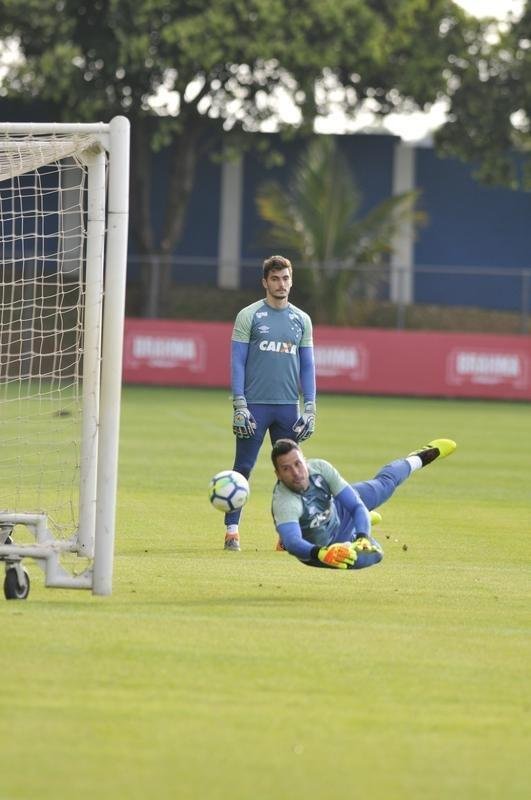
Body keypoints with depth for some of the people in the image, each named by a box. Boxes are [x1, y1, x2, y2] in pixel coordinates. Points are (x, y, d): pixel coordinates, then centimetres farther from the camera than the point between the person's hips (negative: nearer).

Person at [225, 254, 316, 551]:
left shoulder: (302, 320, 11)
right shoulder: (249, 316, 1)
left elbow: (308, 366, 13)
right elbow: (237, 362, -2)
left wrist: (310, 408, 5)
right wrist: (239, 405, -10)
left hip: (289, 407, 3)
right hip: (255, 404, -3)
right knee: (243, 467, -3)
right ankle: (232, 530, 0)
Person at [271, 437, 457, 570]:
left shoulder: (319, 468, -33)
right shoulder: (284, 503, -46)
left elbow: (356, 505, -31)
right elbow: (292, 543, -61)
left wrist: (362, 538, -50)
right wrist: (321, 553, -81)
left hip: (337, 510, 4)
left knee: (384, 484, 19)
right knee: (371, 555, -12)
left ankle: (417, 459, 58)